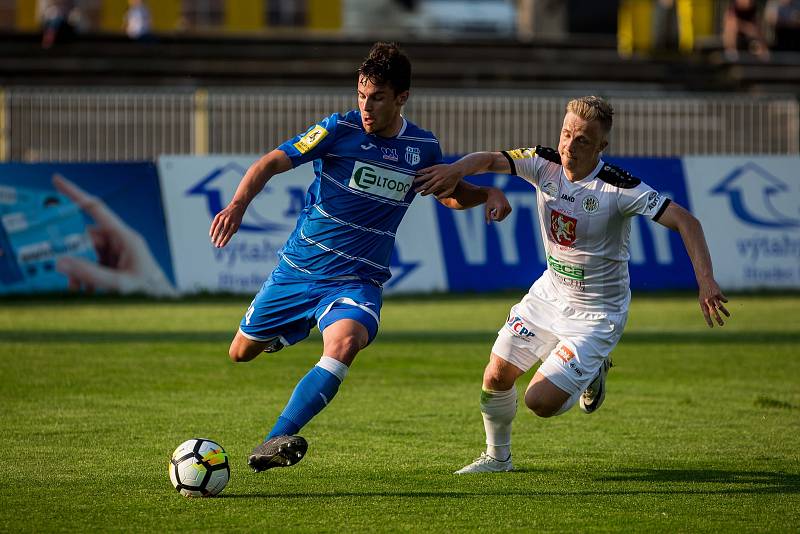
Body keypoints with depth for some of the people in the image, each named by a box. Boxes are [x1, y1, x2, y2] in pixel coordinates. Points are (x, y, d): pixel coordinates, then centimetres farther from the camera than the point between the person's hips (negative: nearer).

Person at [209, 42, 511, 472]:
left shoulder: (423, 147, 0)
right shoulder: (340, 129, -10)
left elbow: (450, 194, 20)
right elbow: (272, 163, -12)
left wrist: (488, 193, -2)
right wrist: (238, 204, -30)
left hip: (358, 280, 0)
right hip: (298, 268, 0)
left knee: (344, 343, -33)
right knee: (242, 353, 13)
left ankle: (272, 444, -37)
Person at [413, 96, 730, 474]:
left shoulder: (619, 188, -25)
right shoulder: (545, 164, -10)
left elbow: (685, 221, -28)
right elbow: (490, 159, -11)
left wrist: (705, 281, -39)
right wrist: (456, 169, -35)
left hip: (597, 313, -5)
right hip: (549, 295, 5)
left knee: (541, 402, -12)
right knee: (496, 377, 2)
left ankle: (592, 373, 20)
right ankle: (498, 457, 29)